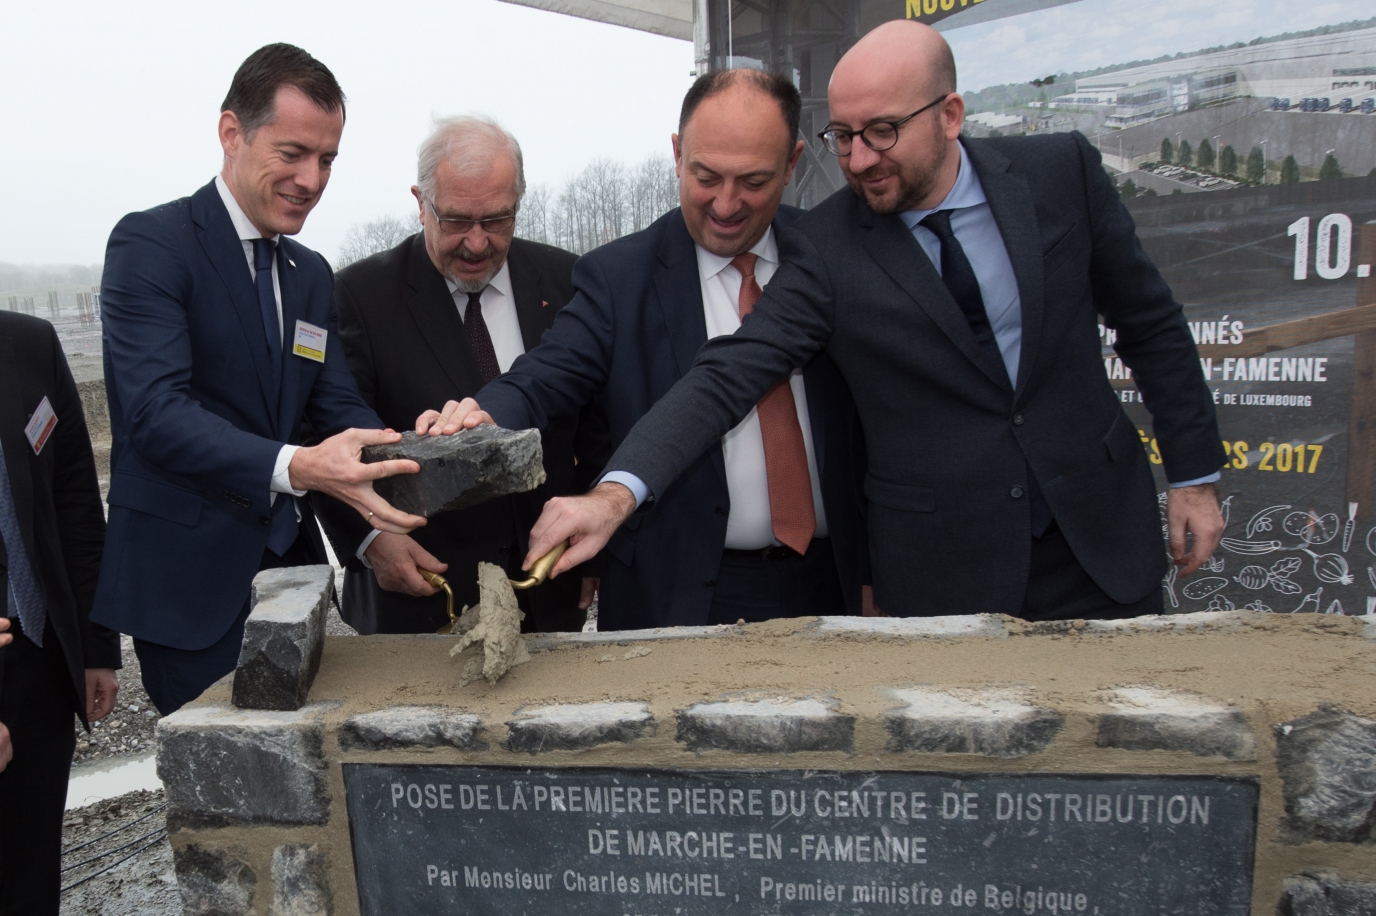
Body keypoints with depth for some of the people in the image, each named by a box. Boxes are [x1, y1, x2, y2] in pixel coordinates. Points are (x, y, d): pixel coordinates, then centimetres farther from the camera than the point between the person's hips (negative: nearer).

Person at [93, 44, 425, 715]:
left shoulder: (312, 274, 13)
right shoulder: (150, 243, -10)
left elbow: (337, 405, 5)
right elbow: (157, 411, -22)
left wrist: (408, 461, -17)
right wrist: (296, 467, -38)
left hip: (293, 561, 7)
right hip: (187, 578, -6)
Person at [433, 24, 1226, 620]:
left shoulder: (1061, 172, -6)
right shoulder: (826, 249, -11)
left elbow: (1149, 322, 3)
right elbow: (725, 378, -19)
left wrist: (1194, 476, 5)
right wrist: (616, 494, -33)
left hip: (1102, 543, 2)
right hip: (948, 577, -2)